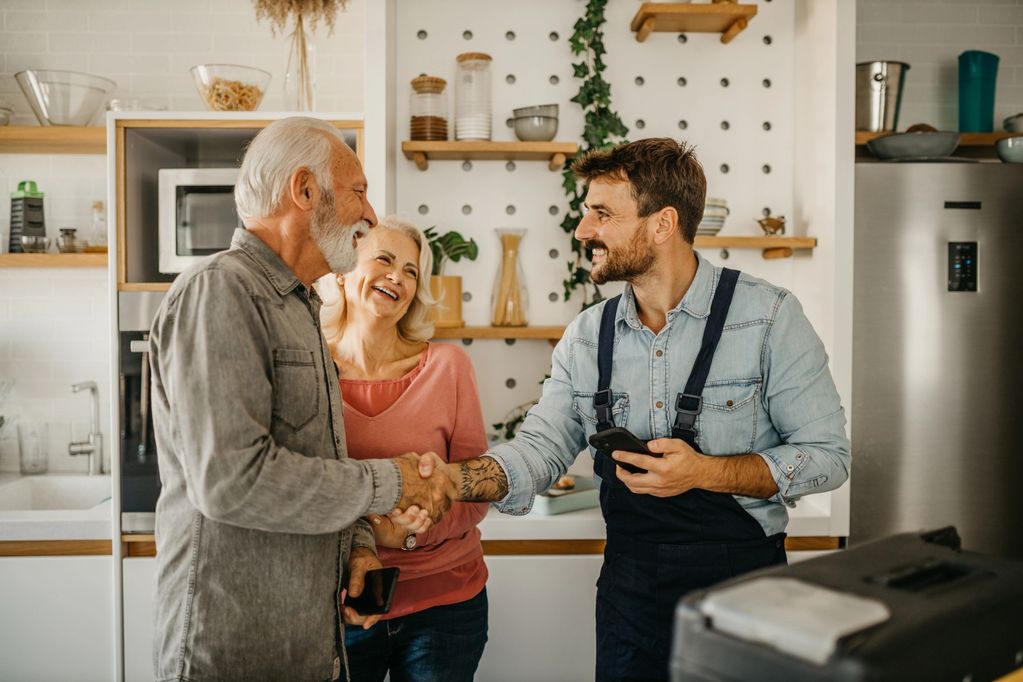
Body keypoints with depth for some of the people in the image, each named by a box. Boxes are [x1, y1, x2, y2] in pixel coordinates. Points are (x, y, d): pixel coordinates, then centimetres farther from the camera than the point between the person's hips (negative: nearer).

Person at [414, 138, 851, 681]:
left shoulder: (768, 317, -12)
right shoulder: (586, 337, 0)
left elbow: (828, 455, -10)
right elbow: (539, 449, -4)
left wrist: (706, 472, -23)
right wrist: (455, 479, -22)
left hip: (741, 575, -3)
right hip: (630, 583, 3)